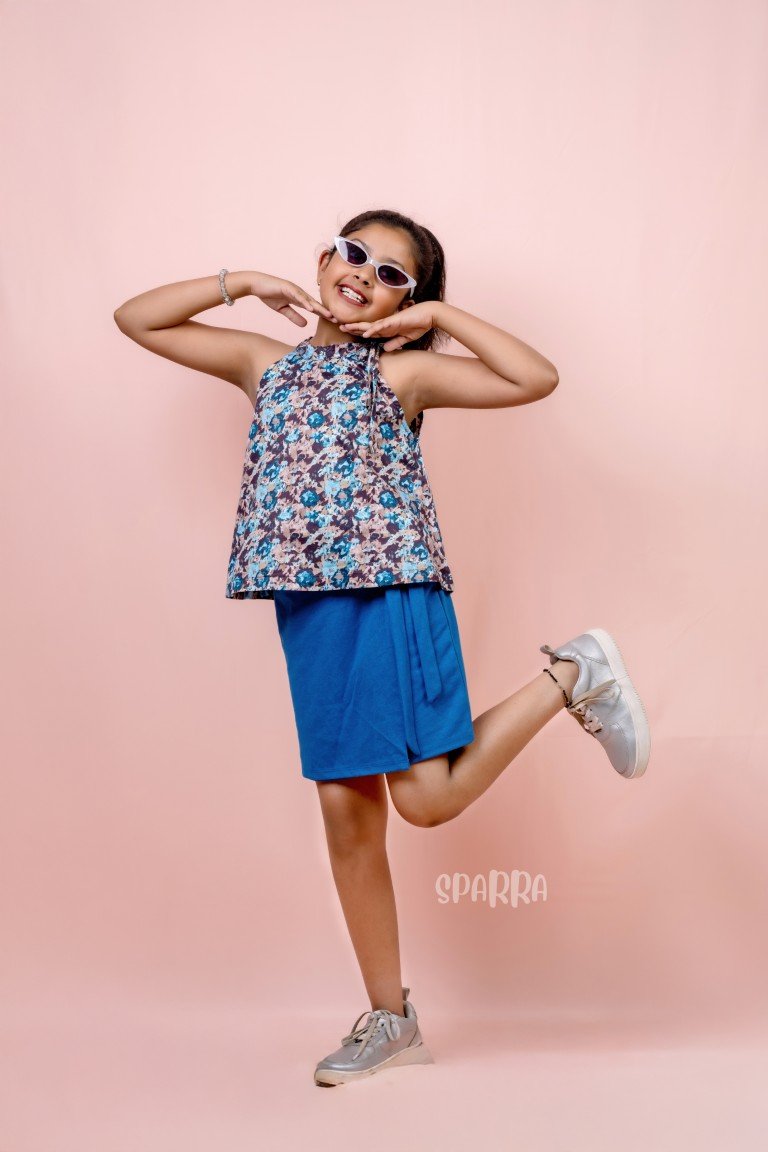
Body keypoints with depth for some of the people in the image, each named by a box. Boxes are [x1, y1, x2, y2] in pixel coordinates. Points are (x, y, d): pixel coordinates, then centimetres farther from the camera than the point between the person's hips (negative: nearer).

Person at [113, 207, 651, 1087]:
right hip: (307, 606, 5)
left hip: (393, 592, -4)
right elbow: (136, 319, 19)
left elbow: (537, 378, -7)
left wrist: (439, 314, -1)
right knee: (344, 808, 7)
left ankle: (571, 677, 14)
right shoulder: (267, 364, 16)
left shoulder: (404, 370, 4)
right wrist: (245, 283, 11)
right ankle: (391, 1019, 21)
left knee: (427, 797, -9)